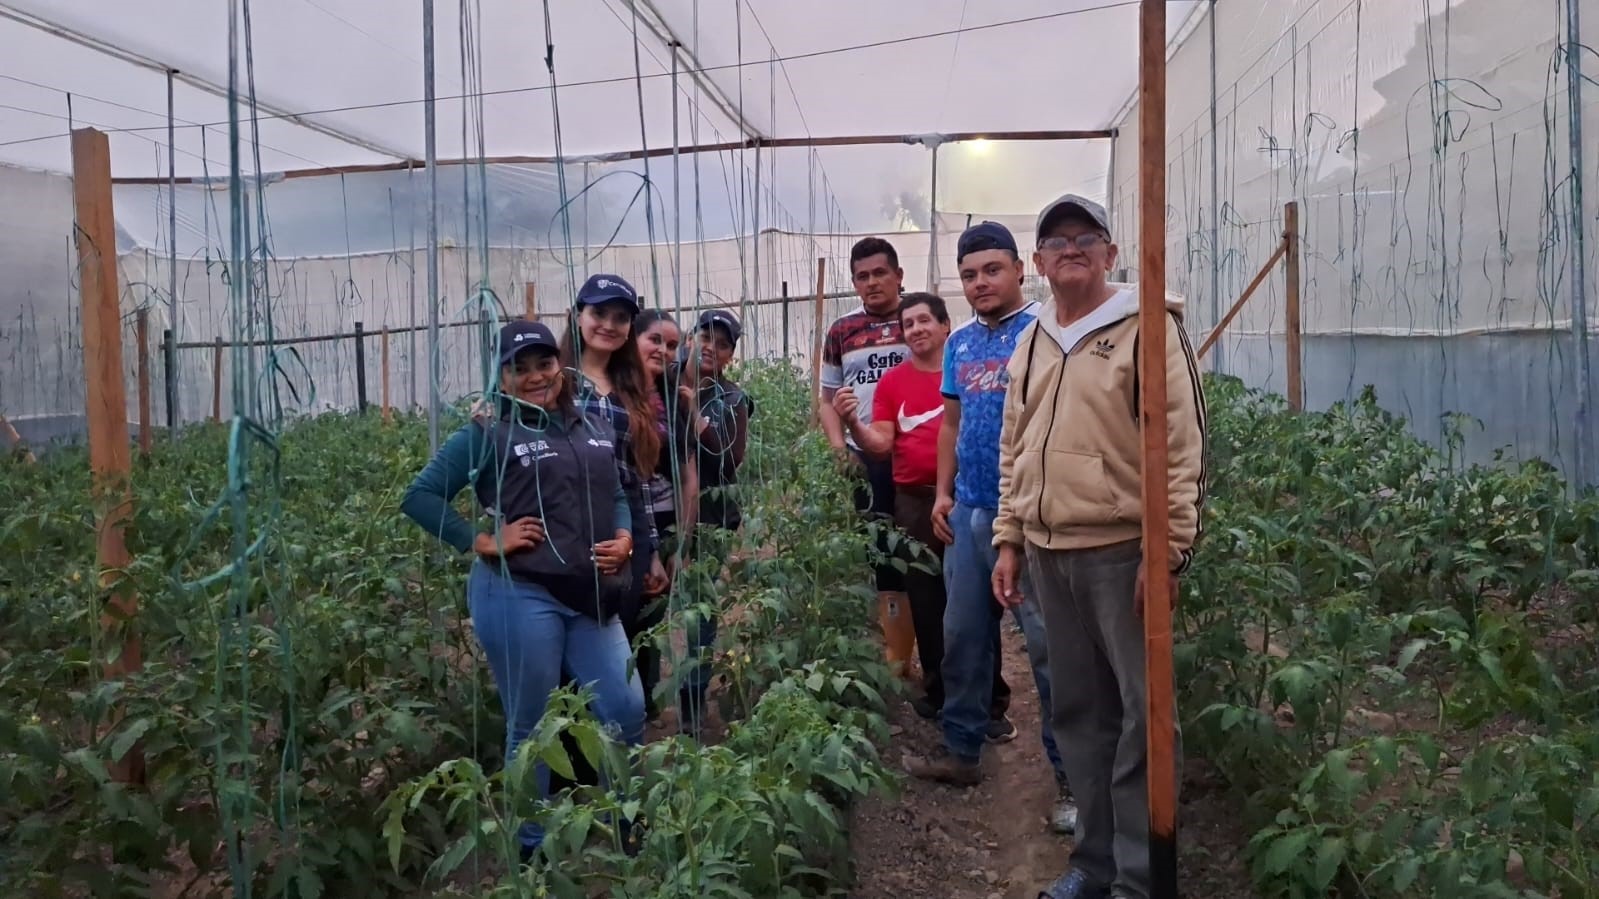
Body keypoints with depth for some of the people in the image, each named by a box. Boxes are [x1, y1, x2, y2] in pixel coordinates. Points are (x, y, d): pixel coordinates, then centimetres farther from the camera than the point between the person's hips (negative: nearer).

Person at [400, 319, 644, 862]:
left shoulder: (595, 429, 12)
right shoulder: (488, 434, -4)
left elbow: (615, 497, 20)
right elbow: (420, 497, -6)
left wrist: (624, 537, 0)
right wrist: (482, 542, -12)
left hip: (590, 596, 6)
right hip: (519, 596, -5)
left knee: (627, 710, 8)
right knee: (530, 729, 6)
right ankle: (531, 849, 24)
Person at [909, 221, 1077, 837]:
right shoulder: (960, 343, 13)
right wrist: (943, 493, 11)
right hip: (967, 514, 7)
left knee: (1050, 647, -2)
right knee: (963, 638, 15)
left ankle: (1072, 777, 8)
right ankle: (961, 751, 30)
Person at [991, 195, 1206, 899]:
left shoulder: (1147, 328, -5)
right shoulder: (1030, 343, 15)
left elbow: (1182, 446, -10)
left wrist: (1167, 553, -15)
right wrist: (1009, 541, 13)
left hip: (1122, 551, -6)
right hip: (1048, 553, 6)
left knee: (1141, 715, -1)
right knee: (1077, 710, 13)